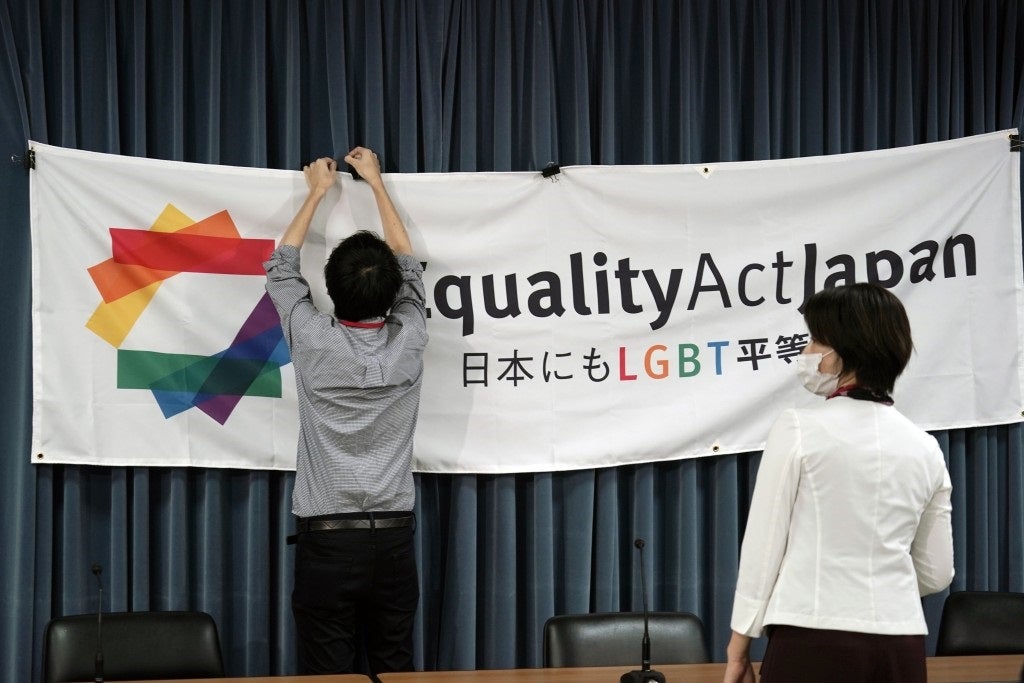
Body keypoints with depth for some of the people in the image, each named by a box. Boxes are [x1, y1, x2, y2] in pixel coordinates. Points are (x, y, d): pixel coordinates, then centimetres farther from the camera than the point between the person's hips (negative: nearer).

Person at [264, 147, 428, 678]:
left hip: (327, 538, -2)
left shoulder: (314, 341, -8)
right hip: (392, 537, 2)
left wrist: (317, 192, 23)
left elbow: (282, 267, 11)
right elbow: (407, 264, 16)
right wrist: (375, 182, 25)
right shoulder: (408, 341, -3)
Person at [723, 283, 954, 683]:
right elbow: (935, 574, 14)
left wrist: (741, 637, 5)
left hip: (814, 640, -5)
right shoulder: (923, 446, 9)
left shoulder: (799, 429, -5)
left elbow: (764, 543, -4)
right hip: (900, 645, 5)